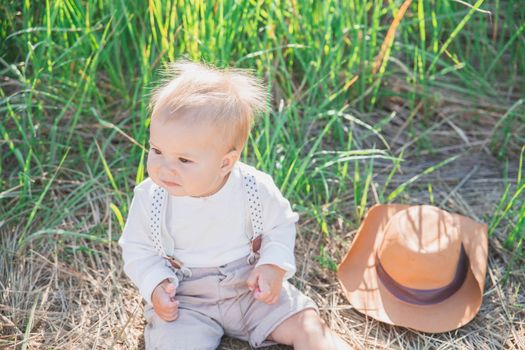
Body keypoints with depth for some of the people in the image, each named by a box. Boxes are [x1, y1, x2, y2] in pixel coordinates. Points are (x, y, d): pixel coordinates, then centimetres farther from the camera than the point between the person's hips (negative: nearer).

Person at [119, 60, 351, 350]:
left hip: (251, 289, 1)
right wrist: (156, 285, -17)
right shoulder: (149, 198, -16)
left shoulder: (255, 189, -17)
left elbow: (280, 225, 2)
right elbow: (138, 249, -1)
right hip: (183, 301, 0)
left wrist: (274, 266, -14)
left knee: (308, 327, -9)